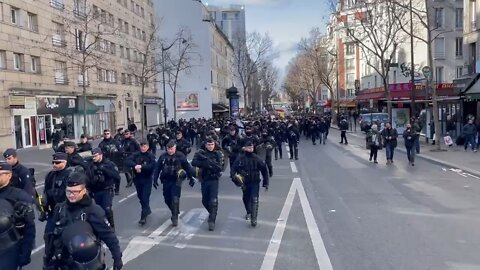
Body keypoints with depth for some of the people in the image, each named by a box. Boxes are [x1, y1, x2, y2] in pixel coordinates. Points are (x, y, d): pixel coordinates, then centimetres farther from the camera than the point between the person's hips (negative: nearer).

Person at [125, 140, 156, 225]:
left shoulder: (151, 156, -7)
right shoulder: (136, 155, 2)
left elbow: (152, 166, -21)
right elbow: (128, 161, -11)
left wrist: (141, 166, -25)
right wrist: (135, 165, -28)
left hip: (147, 180, -5)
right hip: (137, 179, 5)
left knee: (145, 198, -7)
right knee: (140, 197, 17)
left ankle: (143, 217, -2)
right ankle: (147, 210, 41)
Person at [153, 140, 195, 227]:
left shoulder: (180, 156, -8)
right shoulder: (163, 156, 1)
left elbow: (187, 167, -2)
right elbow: (157, 168, 5)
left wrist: (191, 178, 2)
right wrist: (155, 179, 2)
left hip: (176, 181, -4)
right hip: (166, 181, 4)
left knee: (175, 199, -9)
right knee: (167, 199, 13)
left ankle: (175, 217, 1)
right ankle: (174, 212, 37)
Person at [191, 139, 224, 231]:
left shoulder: (218, 154, -2)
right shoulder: (201, 153, 2)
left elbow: (220, 168, -12)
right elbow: (194, 162, -12)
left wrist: (208, 161, -24)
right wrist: (205, 163, -25)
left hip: (214, 180, -3)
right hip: (204, 180, 3)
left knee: (213, 201, -12)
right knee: (204, 201, 13)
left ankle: (212, 221, -5)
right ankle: (212, 213, 40)